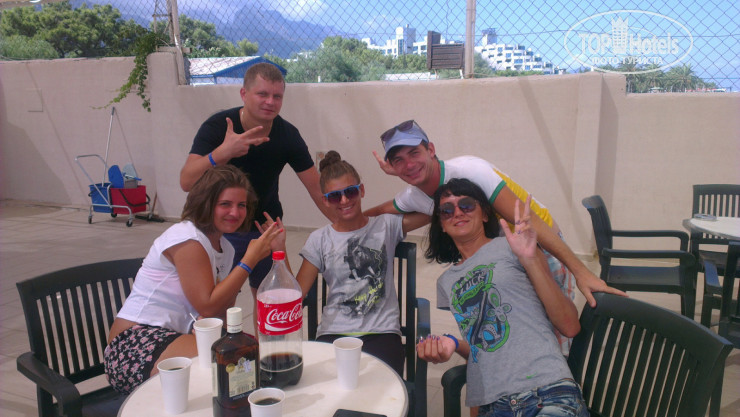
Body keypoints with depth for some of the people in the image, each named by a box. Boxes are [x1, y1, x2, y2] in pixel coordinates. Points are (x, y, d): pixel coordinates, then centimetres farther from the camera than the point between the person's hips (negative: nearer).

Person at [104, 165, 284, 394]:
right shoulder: (187, 239, -14)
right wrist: (250, 259, -17)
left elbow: (225, 311, 1)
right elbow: (208, 307, -19)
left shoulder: (225, 247, 11)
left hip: (173, 337, 8)